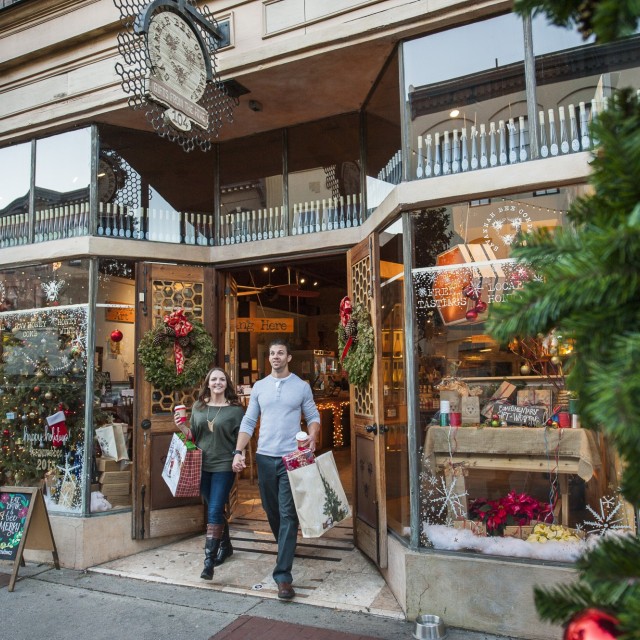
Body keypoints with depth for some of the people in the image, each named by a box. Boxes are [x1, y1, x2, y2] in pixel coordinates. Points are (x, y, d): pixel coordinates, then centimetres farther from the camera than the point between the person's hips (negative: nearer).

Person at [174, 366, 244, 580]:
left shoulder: (235, 409, -5)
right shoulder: (198, 406, 6)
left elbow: (240, 439, -3)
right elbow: (193, 436, 13)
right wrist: (182, 427, -6)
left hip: (224, 466, -4)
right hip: (202, 466, 5)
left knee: (214, 511, -8)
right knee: (214, 509, 18)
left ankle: (209, 560, -3)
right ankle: (225, 545, 38)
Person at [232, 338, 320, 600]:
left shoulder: (301, 386, 1)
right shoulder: (259, 387, 7)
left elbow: (313, 416, 5)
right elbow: (248, 421, 7)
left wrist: (312, 436, -16)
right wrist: (238, 452, -3)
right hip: (264, 457, 3)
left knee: (288, 514, -7)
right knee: (271, 510, 15)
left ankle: (283, 576, -4)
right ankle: (285, 547, 41)